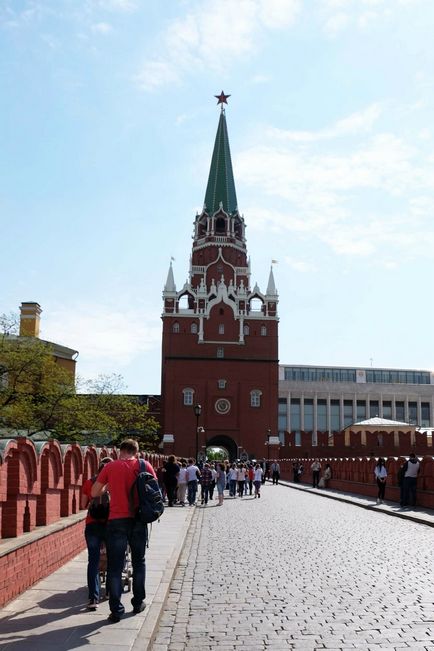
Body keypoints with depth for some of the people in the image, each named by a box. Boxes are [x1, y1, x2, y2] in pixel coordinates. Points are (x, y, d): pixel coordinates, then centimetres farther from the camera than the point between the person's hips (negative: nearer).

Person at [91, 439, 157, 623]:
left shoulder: (110, 467, -2)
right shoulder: (144, 466, 0)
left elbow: (94, 493, 3)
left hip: (117, 520, -2)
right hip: (138, 520, 2)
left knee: (115, 566, 4)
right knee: (139, 562, 18)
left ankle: (116, 610, 3)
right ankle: (138, 603, 27)